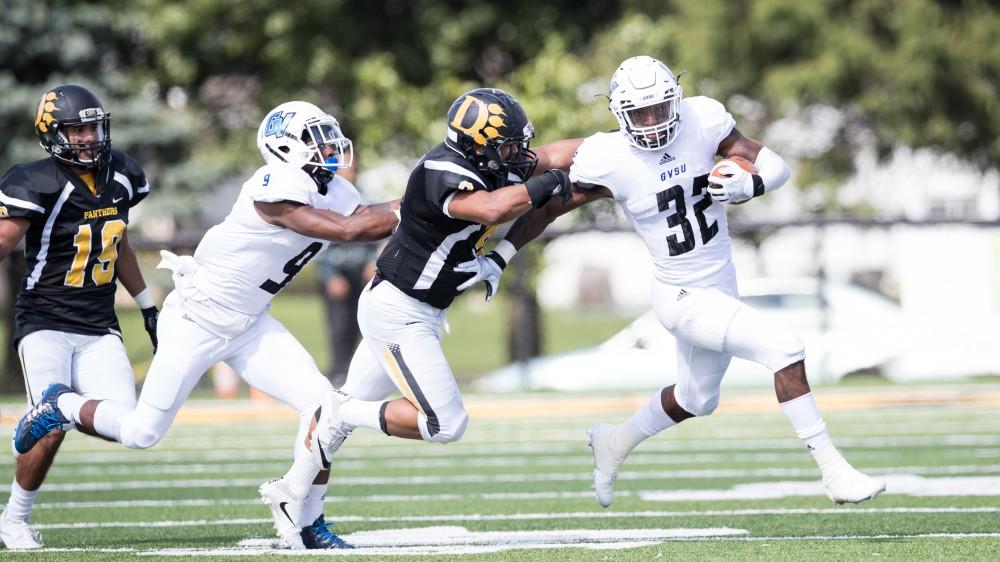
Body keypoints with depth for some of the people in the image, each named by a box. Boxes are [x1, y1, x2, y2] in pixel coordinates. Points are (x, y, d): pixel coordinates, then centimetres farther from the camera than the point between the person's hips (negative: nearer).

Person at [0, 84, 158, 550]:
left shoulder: (121, 176, 5)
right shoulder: (38, 184, -15)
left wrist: (148, 307, 24)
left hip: (99, 328, 5)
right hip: (45, 324, -5)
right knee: (52, 429, -16)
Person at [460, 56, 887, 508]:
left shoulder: (702, 120, -10)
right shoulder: (608, 161, -19)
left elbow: (777, 166, -5)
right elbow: (549, 207, -6)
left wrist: (749, 185, -26)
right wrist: (498, 258, -6)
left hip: (721, 287, 6)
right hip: (684, 298, -6)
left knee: (696, 400, 26)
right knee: (786, 353, -20)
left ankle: (616, 442, 51)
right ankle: (834, 472, -13)